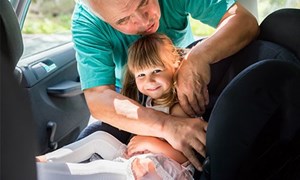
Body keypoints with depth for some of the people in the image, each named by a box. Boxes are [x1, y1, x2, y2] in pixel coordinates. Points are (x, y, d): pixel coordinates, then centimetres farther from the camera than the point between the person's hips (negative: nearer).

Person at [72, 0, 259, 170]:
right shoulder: (86, 23, -31)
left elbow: (245, 20, -32)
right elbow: (97, 99, -40)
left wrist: (199, 56, -50)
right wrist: (166, 125, -55)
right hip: (129, 100, 0)